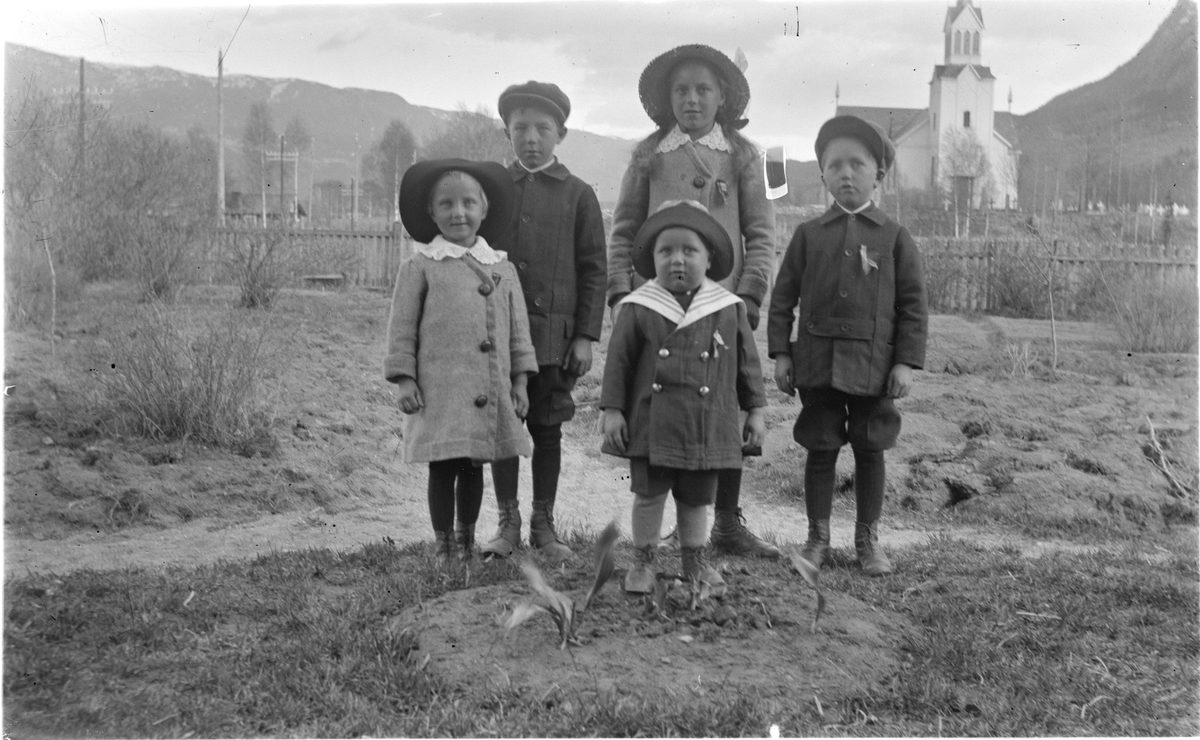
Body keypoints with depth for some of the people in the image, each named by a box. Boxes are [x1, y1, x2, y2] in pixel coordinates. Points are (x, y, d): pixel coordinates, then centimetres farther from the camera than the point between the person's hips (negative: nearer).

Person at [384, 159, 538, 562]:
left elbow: (518, 329, 13)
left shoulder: (503, 268, 10)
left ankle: (466, 540, 29)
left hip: (491, 393, 4)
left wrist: (520, 380, 9)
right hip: (440, 391, -3)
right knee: (443, 469, 3)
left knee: (473, 467, 14)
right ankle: (445, 545, 17)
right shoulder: (420, 267, -1)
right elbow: (402, 328, 0)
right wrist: (404, 380, -6)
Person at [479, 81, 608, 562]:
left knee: (547, 431, 7)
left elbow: (593, 269, 2)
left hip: (555, 335, -1)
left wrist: (586, 336, -4)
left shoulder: (578, 194, 3)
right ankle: (507, 523, 17)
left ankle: (543, 524, 18)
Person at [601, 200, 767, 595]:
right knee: (648, 494, 6)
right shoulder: (638, 307, -2)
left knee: (697, 499, 13)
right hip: (651, 423, -1)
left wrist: (756, 409, 8)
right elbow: (619, 361, 1)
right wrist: (612, 409, -2)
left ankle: (694, 560, 31)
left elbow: (747, 361, 8)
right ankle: (644, 560, 22)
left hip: (708, 425, 1)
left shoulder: (729, 308, 2)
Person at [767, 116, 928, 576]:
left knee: (869, 450, 9)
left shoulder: (894, 237, 1)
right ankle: (817, 538, 19)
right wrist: (780, 353, -1)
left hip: (873, 364, 0)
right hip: (817, 362, 1)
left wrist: (907, 362, -6)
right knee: (820, 449, 7)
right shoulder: (809, 234, 4)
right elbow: (783, 296, 6)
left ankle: (868, 539, 22)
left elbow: (913, 304, 0)